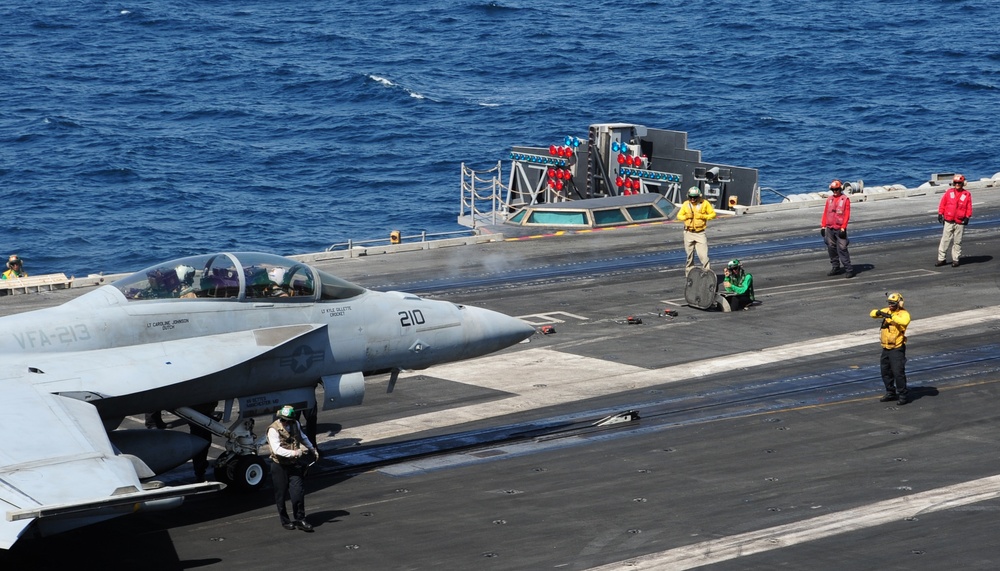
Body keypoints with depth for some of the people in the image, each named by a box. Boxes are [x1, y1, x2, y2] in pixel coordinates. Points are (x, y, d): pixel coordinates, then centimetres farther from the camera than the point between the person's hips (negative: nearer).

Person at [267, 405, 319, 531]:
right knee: (281, 495, 6)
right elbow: (277, 449, -27)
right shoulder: (273, 429, -15)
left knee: (298, 493, -6)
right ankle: (285, 521, 21)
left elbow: (303, 437, 26)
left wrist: (312, 449, 38)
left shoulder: (296, 425, 4)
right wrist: (293, 453, -37)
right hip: (280, 466, -4)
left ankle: (300, 520, 5)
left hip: (294, 464, 4)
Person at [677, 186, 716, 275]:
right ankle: (689, 273, 23)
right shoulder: (686, 204, 4)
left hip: (700, 233, -2)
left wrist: (703, 216, -15)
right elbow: (679, 215, 10)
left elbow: (713, 214, 1)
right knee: (690, 255, 11)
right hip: (689, 233, 3)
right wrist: (686, 217, -12)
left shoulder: (705, 203, -3)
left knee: (703, 255, -12)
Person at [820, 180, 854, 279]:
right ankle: (836, 268, 20)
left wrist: (843, 228, -12)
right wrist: (823, 226, 7)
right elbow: (825, 213, 13)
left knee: (842, 249, -9)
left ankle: (849, 269, -6)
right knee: (831, 248, 8)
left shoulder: (845, 199, -3)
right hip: (829, 229, 5)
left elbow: (847, 215, -6)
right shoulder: (829, 199, 11)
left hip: (840, 229, -5)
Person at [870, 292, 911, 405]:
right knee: (885, 372, 15)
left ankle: (903, 395, 0)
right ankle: (890, 393, 29)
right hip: (886, 348, 8)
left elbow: (904, 321, -36)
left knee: (898, 372, -10)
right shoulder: (887, 311, 8)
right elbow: (872, 314, 8)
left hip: (897, 348, -8)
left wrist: (891, 316, -37)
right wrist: (878, 312, -15)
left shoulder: (903, 313, -13)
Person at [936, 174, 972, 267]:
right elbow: (942, 204, 8)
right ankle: (941, 259, 6)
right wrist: (940, 214, 2)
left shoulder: (967, 194, 3)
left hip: (960, 222, 0)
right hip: (948, 221, 1)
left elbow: (969, 207, 5)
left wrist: (967, 217, -4)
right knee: (945, 240, 1)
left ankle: (955, 259, 11)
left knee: (957, 242, 4)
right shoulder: (948, 192, 5)